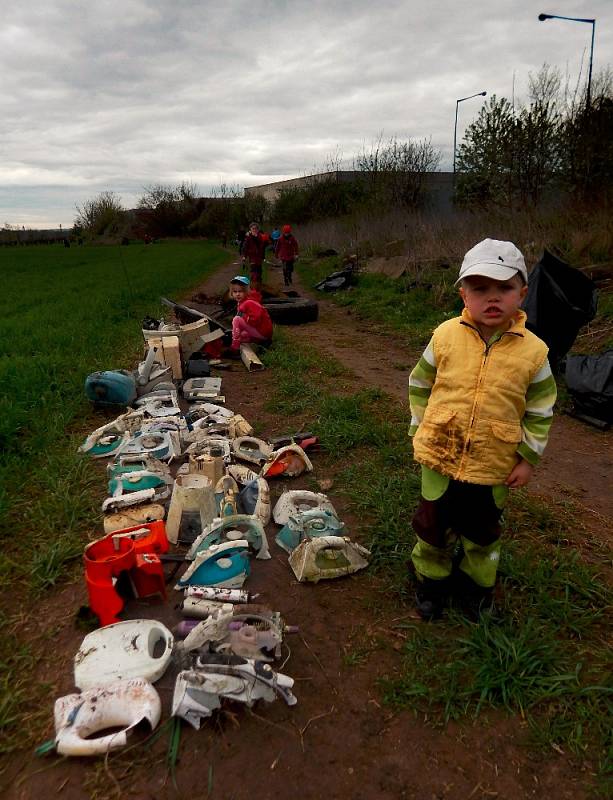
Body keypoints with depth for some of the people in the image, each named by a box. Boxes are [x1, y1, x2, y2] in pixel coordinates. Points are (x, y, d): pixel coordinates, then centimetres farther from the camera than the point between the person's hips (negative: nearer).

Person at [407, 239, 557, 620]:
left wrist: (528, 458, -1)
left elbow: (540, 411, -2)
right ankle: (432, 579, 43)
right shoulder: (445, 336, -11)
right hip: (440, 457, 0)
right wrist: (421, 429, 1)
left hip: (494, 466, 0)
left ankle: (476, 583, 48)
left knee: (482, 531, 21)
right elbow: (420, 385, 2)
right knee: (433, 525, 16)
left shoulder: (533, 351, -12)